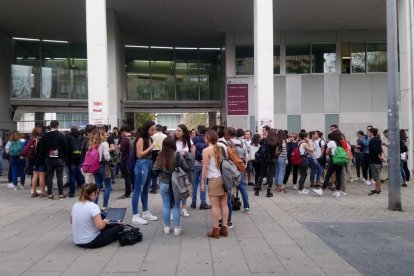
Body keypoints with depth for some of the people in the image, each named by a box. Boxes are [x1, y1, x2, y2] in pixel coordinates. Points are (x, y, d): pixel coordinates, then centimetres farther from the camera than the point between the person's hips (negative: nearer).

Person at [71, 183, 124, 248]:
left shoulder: (75, 205, 0)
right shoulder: (93, 206, -22)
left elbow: (72, 222, 17)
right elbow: (100, 226, -29)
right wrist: (105, 222, -6)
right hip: (90, 243, -8)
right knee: (119, 226, 1)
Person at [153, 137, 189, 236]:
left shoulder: (160, 156, -7)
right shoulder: (178, 155, -14)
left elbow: (155, 169, -3)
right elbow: (186, 169, -9)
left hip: (164, 184, 2)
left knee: (166, 206, 12)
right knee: (176, 206, 8)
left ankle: (166, 227, 21)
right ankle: (177, 228, 14)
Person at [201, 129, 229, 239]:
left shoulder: (206, 150, -7)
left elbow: (205, 168, -10)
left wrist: (202, 182, -4)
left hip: (214, 179, -6)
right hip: (224, 178, 6)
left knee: (215, 206, 0)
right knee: (224, 204, 8)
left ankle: (215, 230, 5)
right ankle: (224, 228, 15)